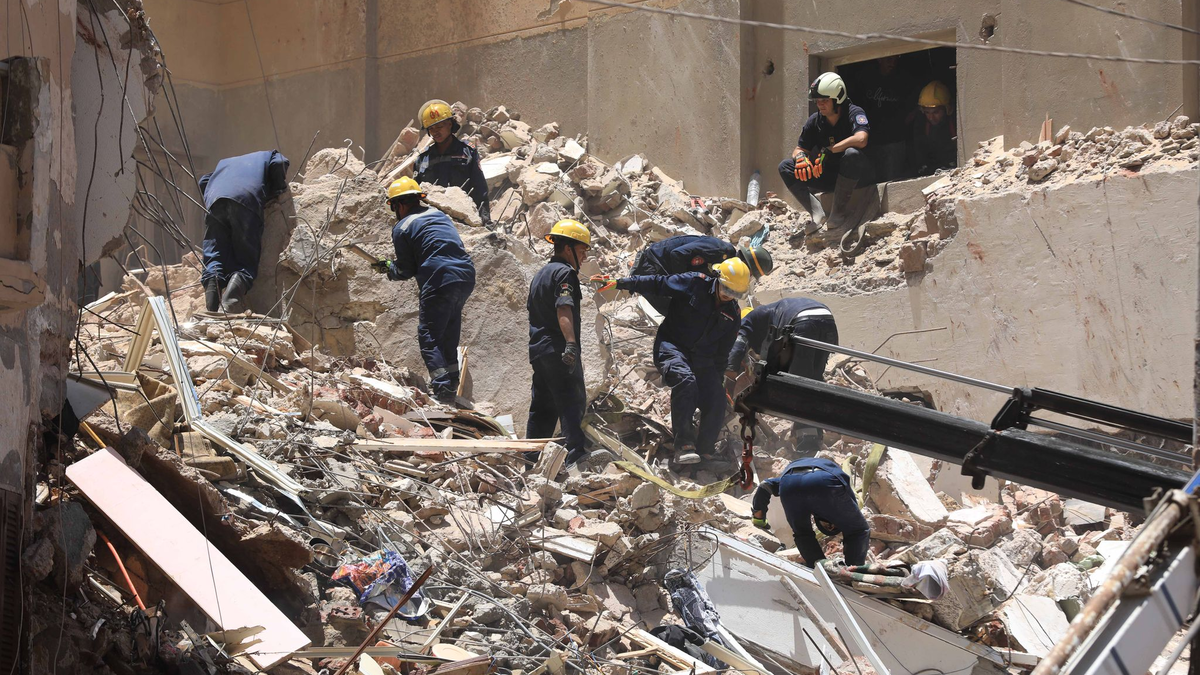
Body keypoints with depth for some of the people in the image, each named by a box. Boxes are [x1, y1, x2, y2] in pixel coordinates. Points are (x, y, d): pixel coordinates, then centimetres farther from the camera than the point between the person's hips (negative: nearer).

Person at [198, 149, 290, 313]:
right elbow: (278, 164, 10)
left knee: (214, 256, 1)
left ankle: (211, 279, -28)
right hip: (246, 200, -3)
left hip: (215, 200, 3)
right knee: (247, 258, -3)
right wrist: (277, 190, 23)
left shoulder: (224, 163, 44)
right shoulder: (269, 156, 33)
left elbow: (203, 181, 29)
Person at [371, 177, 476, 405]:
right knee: (449, 336, 17)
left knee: (428, 337, -1)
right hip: (466, 277, 7)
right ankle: (451, 387, 18)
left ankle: (443, 390, -14)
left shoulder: (402, 228, 0)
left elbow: (406, 270, 3)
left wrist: (387, 267, 26)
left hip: (440, 281, -7)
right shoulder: (438, 214, 21)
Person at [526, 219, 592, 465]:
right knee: (572, 401, -10)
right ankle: (576, 452, -17)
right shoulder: (565, 273, -9)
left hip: (538, 349, 9)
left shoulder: (540, 274, 21)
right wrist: (571, 343, -36)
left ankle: (532, 456, 13)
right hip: (558, 349, -9)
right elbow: (563, 309, -25)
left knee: (542, 405, 13)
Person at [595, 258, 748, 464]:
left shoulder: (732, 313, 8)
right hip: (672, 347, -5)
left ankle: (703, 451, 4)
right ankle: (684, 444, -36)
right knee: (685, 380, -35)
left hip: (702, 360, 5)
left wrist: (716, 382, 18)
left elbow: (722, 353, 17)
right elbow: (657, 284, -6)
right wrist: (618, 283, -12)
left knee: (716, 402, -13)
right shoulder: (694, 283, -7)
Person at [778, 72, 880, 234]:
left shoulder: (854, 114, -16)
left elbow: (861, 140, -35)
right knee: (785, 167, -9)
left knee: (852, 153, -38)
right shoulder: (815, 121, 0)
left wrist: (828, 151, -31)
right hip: (827, 177, 6)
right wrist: (800, 157, -20)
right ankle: (818, 215, -23)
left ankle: (839, 213, -29)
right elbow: (799, 149, 7)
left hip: (856, 178, -6)